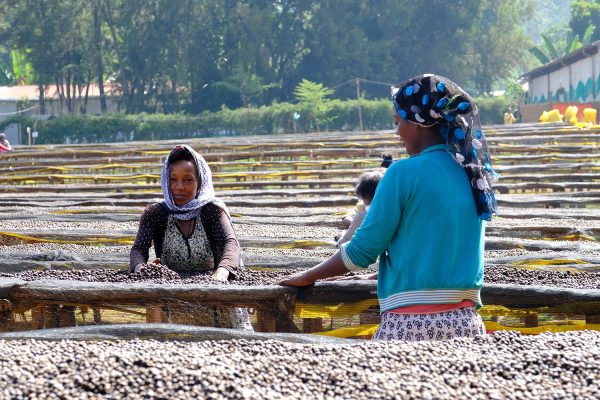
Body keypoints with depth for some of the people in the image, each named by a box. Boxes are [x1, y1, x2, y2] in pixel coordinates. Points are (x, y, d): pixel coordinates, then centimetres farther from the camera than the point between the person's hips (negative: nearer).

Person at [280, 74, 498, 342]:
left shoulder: (405, 173, -8)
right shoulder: (472, 174, 11)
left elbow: (361, 249, -4)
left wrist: (306, 278, 10)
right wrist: (377, 277, 32)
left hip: (411, 322, -6)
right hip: (466, 321, 6)